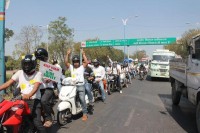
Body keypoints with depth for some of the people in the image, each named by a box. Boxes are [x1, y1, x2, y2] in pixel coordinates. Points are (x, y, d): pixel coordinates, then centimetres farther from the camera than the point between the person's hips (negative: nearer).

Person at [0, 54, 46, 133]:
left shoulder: (38, 74, 0)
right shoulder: (20, 73, 11)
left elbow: (36, 87, -16)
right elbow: (9, 83, 4)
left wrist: (28, 95, -36)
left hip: (34, 100, -4)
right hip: (22, 100, 4)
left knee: (37, 123, -17)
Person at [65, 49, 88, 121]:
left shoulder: (82, 67, 8)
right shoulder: (71, 67, 14)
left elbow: (86, 62, -7)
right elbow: (66, 62, 1)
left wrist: (83, 54, -8)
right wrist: (67, 54, -8)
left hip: (81, 85, -3)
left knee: (82, 99, -8)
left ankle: (85, 114, -3)